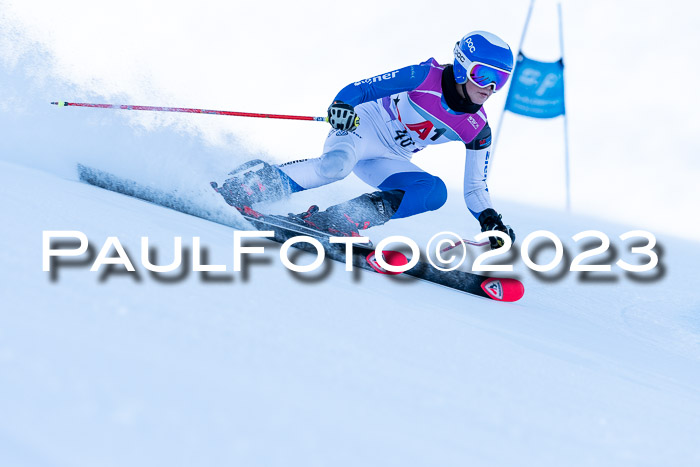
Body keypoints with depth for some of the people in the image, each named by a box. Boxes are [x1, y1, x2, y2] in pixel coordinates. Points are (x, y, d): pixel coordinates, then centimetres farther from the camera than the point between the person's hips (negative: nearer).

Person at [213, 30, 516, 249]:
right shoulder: (426, 77, -16)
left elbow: (474, 187, 7)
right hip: (361, 128, -6)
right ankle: (237, 189, -32)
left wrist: (490, 220, -9)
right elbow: (364, 87, -16)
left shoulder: (477, 130, -2)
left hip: (388, 161, 6)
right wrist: (342, 104, -37)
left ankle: (338, 222, -25)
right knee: (336, 165, -38)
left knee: (436, 191, -21)